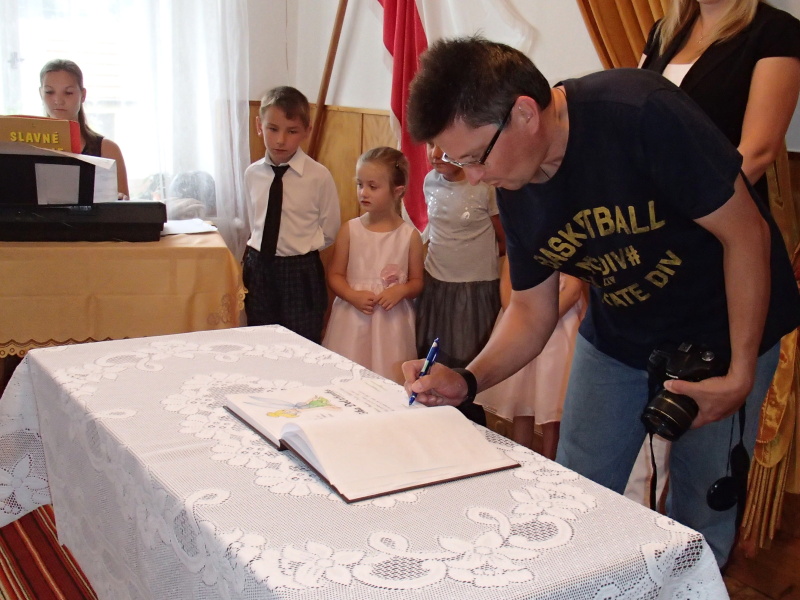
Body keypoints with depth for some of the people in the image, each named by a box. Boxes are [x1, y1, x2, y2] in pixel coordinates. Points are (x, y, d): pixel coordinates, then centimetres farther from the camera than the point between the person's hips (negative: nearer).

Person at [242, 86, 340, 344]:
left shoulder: (319, 176, -13)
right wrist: (259, 252, 6)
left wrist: (299, 249, -1)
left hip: (301, 272, -4)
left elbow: (329, 231, -4)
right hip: (259, 268, 4)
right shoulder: (252, 174, 1)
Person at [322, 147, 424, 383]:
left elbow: (417, 282, 6)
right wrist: (353, 296, -13)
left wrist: (401, 290, -15)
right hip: (352, 318, 1)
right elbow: (335, 274, 4)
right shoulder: (350, 230, 1)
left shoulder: (409, 235, -1)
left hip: (392, 322, -1)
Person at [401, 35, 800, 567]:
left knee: (701, 522, 7)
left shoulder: (641, 113, -29)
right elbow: (532, 311, 0)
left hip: (722, 335, -4)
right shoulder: (516, 192, -10)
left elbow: (746, 233, -21)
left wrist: (741, 375, -20)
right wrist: (468, 382, -16)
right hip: (617, 338, 5)